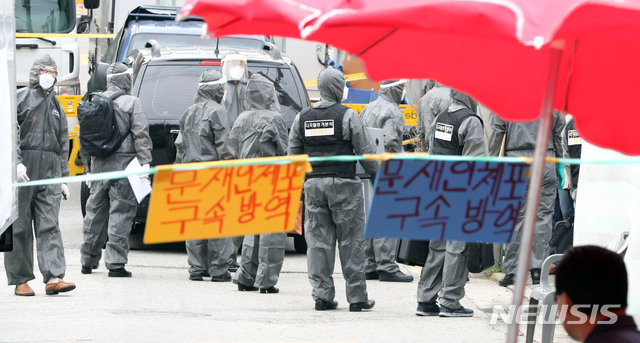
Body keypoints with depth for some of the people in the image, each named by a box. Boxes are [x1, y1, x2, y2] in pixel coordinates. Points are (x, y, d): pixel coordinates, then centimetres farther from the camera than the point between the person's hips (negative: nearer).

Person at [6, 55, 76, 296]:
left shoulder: (56, 106, 22)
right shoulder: (21, 98, 3)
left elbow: (63, 145, 24)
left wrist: (63, 178, 18)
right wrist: (16, 162, -19)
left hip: (50, 169, 4)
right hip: (23, 167, -4)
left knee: (49, 224, -6)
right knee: (20, 226, -2)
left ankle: (53, 277, -16)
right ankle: (20, 280, 2)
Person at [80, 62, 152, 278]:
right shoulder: (132, 103, -5)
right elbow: (141, 135, -12)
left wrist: (89, 168, 21)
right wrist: (145, 161, -11)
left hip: (99, 163, 5)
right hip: (123, 163, -5)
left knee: (95, 211, 15)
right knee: (120, 212, -4)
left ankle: (88, 261, 24)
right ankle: (115, 263, -9)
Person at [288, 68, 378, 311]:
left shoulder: (302, 118, 8)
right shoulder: (347, 116, -6)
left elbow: (293, 154, 13)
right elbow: (366, 151, -4)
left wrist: (300, 182, 24)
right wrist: (377, 174, 12)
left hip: (313, 184, 4)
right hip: (343, 184, -4)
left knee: (318, 240, 6)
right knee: (351, 241, 1)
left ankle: (322, 295, 3)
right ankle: (357, 297, 2)